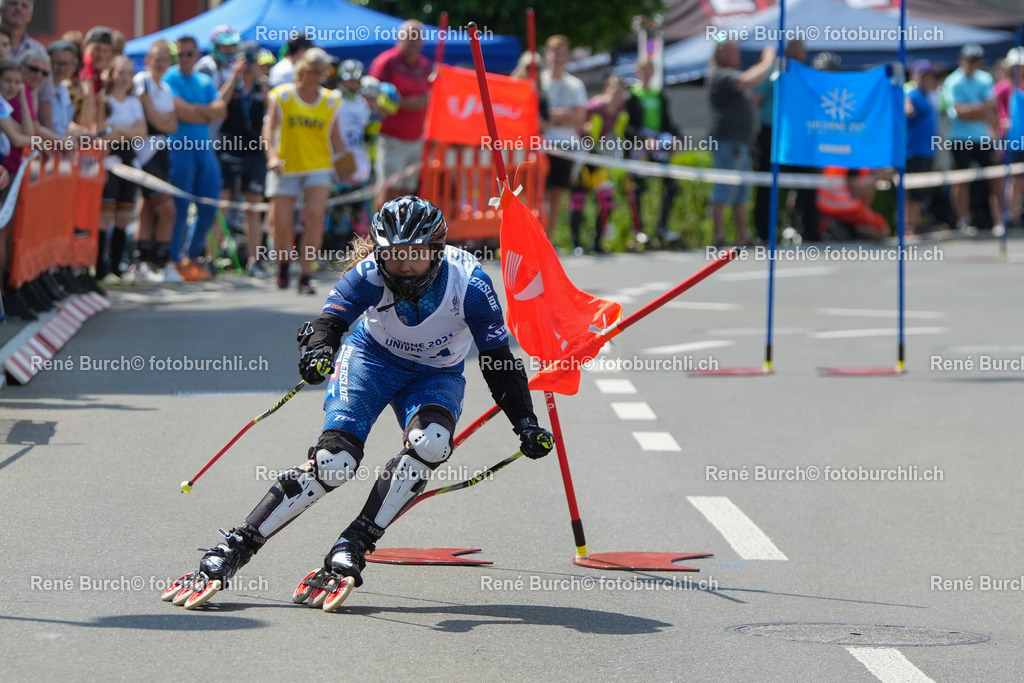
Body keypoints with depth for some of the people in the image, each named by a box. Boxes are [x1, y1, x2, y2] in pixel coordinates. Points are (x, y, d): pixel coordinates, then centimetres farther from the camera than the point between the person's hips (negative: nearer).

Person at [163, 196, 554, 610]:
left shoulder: (467, 282, -26)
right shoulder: (369, 275, -26)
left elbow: (498, 359, -19)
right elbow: (330, 319, -34)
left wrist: (525, 423, -22)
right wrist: (318, 348, -58)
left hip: (437, 377, 1)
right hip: (373, 358, -1)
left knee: (429, 442, -33)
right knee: (335, 460, -22)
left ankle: (354, 545, -23)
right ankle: (236, 548, -12)